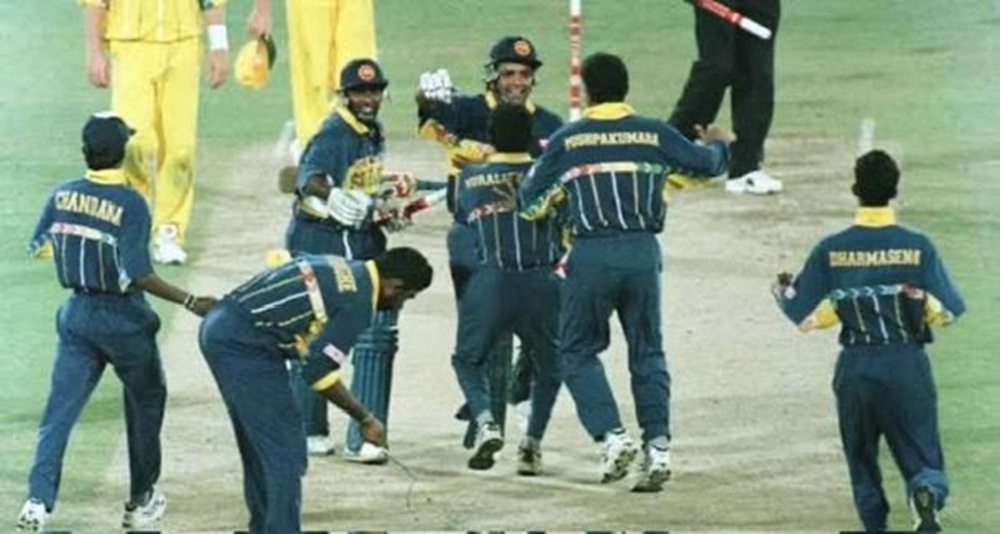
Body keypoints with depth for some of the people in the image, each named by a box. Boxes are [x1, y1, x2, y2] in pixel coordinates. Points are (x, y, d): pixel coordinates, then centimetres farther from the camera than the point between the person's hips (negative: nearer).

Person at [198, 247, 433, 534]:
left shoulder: (339, 269, 15)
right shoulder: (357, 303, -12)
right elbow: (320, 370, -14)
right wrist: (365, 419, -3)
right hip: (243, 345, -10)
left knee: (259, 447, 20)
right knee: (285, 453, -6)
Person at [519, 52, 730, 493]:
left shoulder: (567, 140, 0)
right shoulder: (654, 134, 3)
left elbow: (531, 203, 4)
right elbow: (706, 165, 14)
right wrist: (717, 143, 38)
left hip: (592, 255, -2)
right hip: (643, 252, 2)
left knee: (578, 350, 11)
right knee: (647, 352, 13)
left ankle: (611, 436, -5)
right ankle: (658, 444, 2)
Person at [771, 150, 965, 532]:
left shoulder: (830, 250, -3)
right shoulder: (918, 247, -5)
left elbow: (804, 315, 1)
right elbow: (947, 313, -3)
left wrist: (782, 291, 20)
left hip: (855, 369, 1)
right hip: (908, 366, -1)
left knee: (861, 459, 17)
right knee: (921, 454, 4)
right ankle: (927, 491, -28)